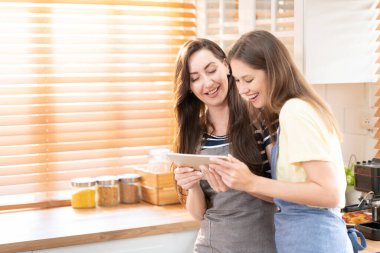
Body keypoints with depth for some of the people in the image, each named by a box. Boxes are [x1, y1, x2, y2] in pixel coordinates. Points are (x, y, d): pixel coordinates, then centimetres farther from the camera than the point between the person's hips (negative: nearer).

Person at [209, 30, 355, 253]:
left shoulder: (295, 111, -15)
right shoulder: (300, 108, 13)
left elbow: (329, 193, -21)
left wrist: (253, 183, -23)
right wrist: (239, 178, -1)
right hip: (316, 232, 9)